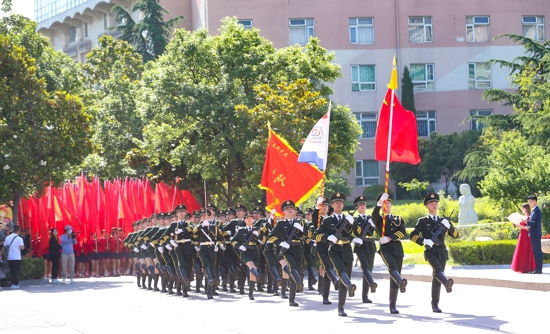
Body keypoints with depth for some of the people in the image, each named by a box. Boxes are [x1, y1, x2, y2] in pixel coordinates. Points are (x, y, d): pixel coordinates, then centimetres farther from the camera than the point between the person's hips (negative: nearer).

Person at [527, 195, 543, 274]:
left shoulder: (537, 210, -12)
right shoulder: (533, 211, 19)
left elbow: (537, 222, -20)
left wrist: (527, 222, -21)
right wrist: (527, 222, 11)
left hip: (536, 234, -10)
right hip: (533, 234, 10)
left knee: (537, 251, -8)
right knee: (535, 251, 11)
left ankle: (539, 269, -8)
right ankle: (537, 268, 14)